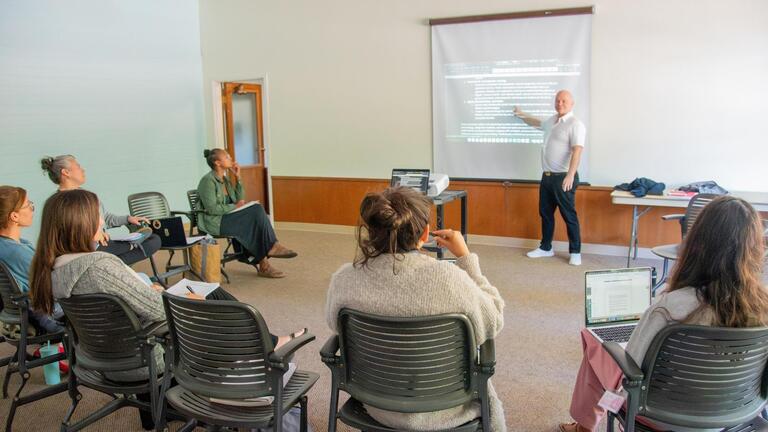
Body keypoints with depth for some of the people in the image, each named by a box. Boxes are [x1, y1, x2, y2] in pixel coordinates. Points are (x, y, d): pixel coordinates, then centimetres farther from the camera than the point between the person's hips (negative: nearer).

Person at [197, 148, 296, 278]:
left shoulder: (225, 179, 15)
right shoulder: (208, 180, -12)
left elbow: (239, 199, 12)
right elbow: (212, 208, -20)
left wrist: (237, 178, 6)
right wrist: (235, 206, -14)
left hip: (226, 218, 8)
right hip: (214, 222, -8)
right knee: (257, 210, -23)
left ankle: (262, 263, -21)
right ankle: (272, 247, -13)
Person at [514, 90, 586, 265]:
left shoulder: (575, 124, -12)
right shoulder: (552, 121, 14)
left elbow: (577, 151, -22)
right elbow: (537, 123, 38)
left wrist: (570, 175, -32)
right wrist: (521, 115, 49)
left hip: (563, 177, -8)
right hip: (547, 176, 8)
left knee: (569, 216, -2)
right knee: (545, 213, 15)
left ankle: (575, 252, 9)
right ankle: (545, 248, 27)